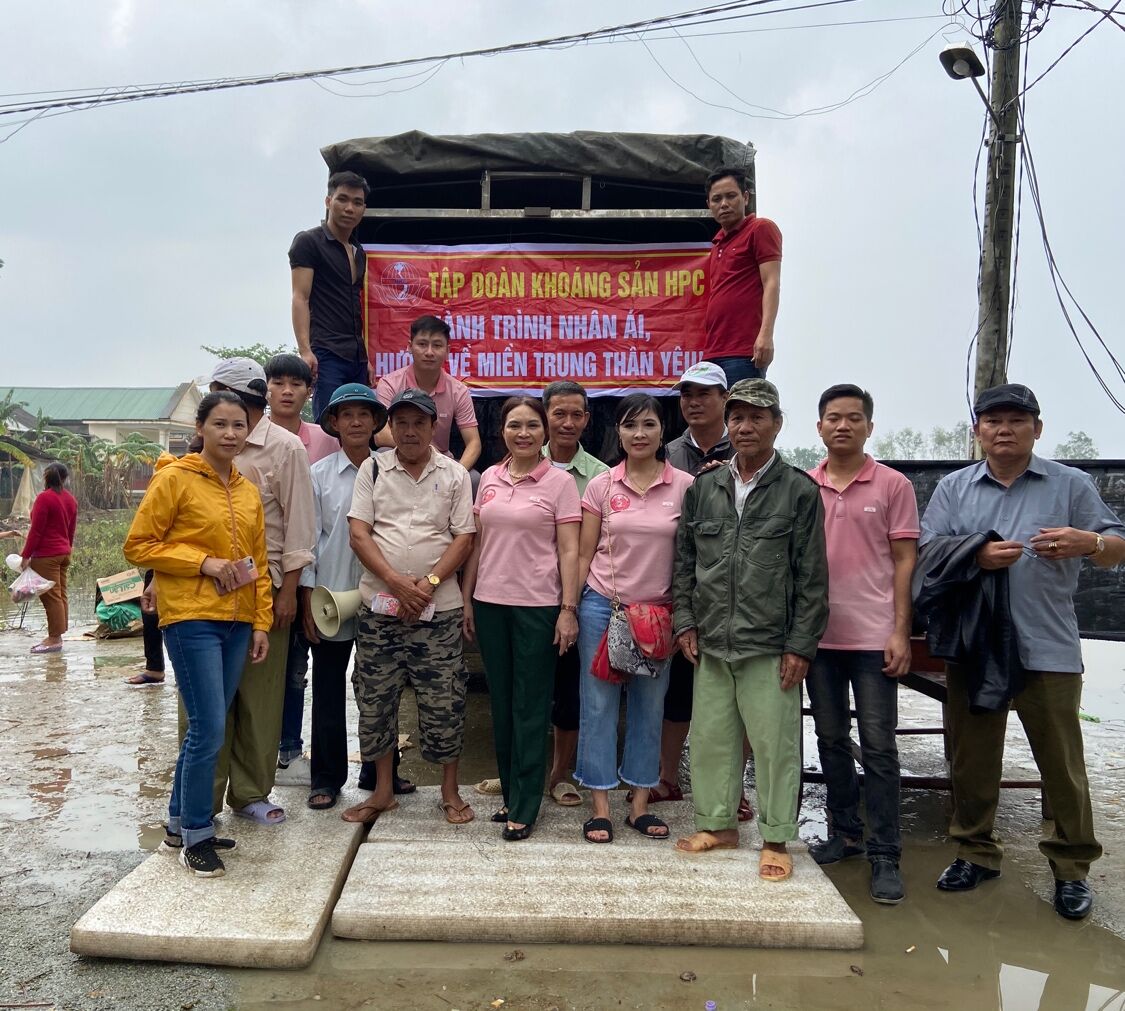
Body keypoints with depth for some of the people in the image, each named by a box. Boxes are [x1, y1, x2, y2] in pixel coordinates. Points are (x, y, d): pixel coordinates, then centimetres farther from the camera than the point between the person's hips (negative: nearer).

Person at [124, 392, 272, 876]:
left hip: (236, 622, 6)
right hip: (191, 618, -6)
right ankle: (195, 835, 10)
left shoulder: (248, 491, 13)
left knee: (206, 729, 13)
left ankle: (180, 823, 28)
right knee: (209, 730, -7)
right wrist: (204, 562, -14)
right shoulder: (175, 478, -5)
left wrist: (261, 623, 11)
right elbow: (137, 545, -6)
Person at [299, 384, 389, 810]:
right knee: (328, 691, 7)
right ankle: (326, 778, 20)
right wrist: (307, 599, -3)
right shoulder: (318, 475, 1)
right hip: (331, 596, 0)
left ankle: (379, 771, 26)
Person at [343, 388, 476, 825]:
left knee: (444, 703, 4)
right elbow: (358, 534, -2)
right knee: (375, 700, 9)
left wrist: (428, 583, -14)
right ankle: (383, 790, 25)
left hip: (438, 609, -1)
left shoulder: (454, 475, 4)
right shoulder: (372, 470, 6)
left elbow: (464, 538, -1)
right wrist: (396, 582, -14)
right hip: (379, 607, 2)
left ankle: (450, 792, 20)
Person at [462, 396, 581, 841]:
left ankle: (524, 808, 13)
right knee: (501, 703, 13)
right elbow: (478, 543, 12)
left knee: (530, 708, 3)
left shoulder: (559, 482, -4)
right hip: (490, 603, 5)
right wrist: (466, 599, 9)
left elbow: (569, 551, -6)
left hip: (537, 605, -4)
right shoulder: (488, 479, 9)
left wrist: (568, 609, -11)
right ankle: (510, 793, 28)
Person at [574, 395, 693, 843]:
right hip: (602, 606, 0)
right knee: (599, 704, 5)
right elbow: (584, 554, 4)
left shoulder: (685, 486, -2)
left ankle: (639, 804, 24)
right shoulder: (601, 485, 0)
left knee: (649, 707, 10)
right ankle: (600, 806, 16)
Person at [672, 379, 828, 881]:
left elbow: (812, 577, -4)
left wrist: (801, 645, -7)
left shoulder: (799, 491, -2)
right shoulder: (702, 488, 9)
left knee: (775, 743, 3)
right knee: (710, 737, 12)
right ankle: (717, 824, 29)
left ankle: (775, 839, 19)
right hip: (711, 643, 4)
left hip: (770, 647, -4)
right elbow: (685, 561, 13)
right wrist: (685, 621, 6)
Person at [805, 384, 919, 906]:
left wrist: (900, 632, -8)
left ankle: (885, 856, 10)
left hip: (873, 636, -3)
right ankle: (845, 832, 29)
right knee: (831, 739, 13)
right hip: (817, 634, 3)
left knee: (878, 746, 1)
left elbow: (904, 561, -1)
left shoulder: (893, 486, -1)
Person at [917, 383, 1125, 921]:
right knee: (971, 758, 11)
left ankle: (1071, 867, 21)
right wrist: (977, 556, -15)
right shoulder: (953, 488, 10)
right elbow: (926, 552, 1)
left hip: (1048, 649, -2)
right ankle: (976, 851, 27)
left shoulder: (1070, 485, 6)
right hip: (972, 647, 2)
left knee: (1062, 763, 4)